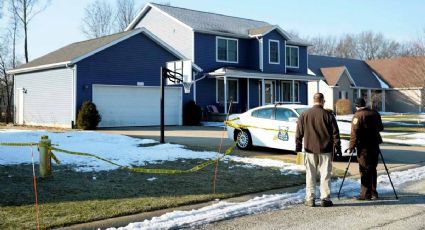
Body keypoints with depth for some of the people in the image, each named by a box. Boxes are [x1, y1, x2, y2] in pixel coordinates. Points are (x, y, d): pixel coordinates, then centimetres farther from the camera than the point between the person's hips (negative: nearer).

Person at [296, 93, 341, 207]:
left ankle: (310, 199, 8)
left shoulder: (304, 115, 1)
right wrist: (338, 147, 5)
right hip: (325, 150, -1)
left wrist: (298, 146, 11)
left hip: (310, 150, 2)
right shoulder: (328, 115, -4)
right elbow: (335, 133, -2)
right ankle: (325, 199, 5)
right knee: (325, 175, 5)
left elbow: (299, 133, 4)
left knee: (310, 175, 7)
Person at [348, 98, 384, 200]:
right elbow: (380, 128, 19)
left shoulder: (358, 115, -10)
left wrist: (352, 146, -11)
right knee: (372, 169, 14)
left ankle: (366, 194, -1)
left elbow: (354, 132, -16)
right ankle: (373, 193, 19)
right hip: (374, 145, 6)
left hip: (363, 146, -6)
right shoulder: (375, 113, 9)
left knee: (364, 170, -2)